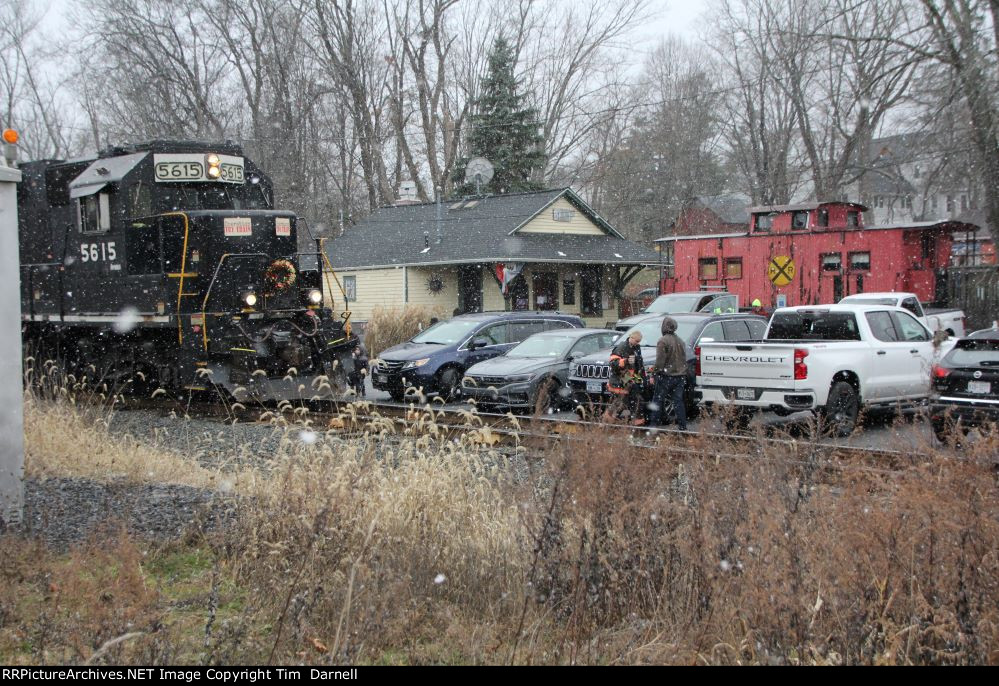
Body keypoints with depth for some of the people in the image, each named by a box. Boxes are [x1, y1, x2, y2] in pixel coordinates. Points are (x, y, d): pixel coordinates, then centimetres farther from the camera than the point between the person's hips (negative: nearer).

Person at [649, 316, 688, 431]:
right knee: (678, 401, 8)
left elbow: (660, 361, -16)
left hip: (666, 375, -6)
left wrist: (655, 372, -8)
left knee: (658, 400, 3)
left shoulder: (663, 341, -12)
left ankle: (653, 424, 4)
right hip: (680, 375, 6)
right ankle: (682, 426, 5)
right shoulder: (680, 341, 12)